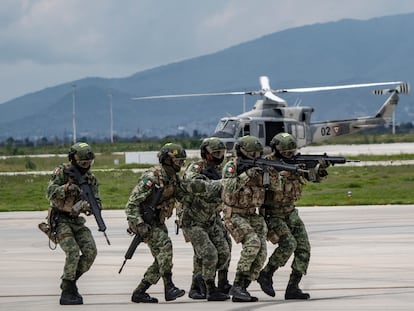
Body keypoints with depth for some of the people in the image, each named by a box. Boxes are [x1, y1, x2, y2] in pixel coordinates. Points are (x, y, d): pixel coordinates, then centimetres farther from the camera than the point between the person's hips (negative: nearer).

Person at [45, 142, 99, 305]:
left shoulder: (90, 178, 4)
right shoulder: (61, 172, -10)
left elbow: (96, 201, 3)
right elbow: (50, 193, -21)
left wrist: (90, 204, -21)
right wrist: (67, 188, -37)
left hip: (77, 220, 6)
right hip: (60, 220, -6)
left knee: (90, 251, -11)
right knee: (73, 251, -22)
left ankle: (70, 281, 8)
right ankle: (67, 292, -15)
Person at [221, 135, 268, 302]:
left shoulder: (257, 167, 5)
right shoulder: (231, 167, -11)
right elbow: (228, 188, -28)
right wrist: (247, 175, -34)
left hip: (252, 216, 6)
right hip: (234, 215, -6)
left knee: (260, 253, -9)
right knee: (252, 243, -28)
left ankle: (241, 290, -2)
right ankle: (237, 285, -22)